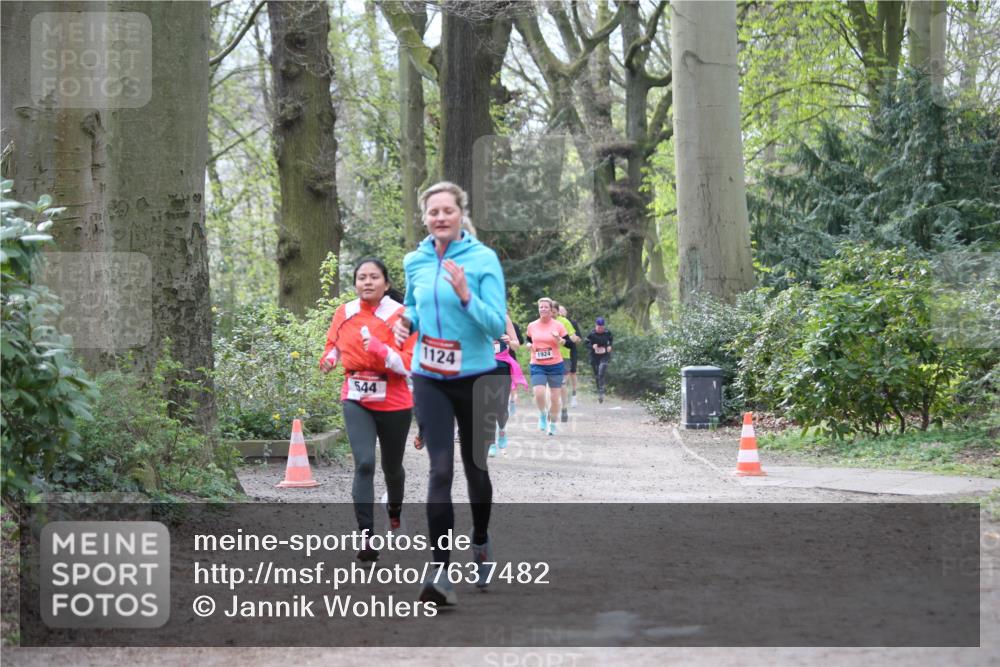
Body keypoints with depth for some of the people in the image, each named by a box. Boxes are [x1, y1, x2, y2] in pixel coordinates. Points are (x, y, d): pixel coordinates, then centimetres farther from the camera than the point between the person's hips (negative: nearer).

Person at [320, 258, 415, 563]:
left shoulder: (401, 315, -12)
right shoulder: (344, 314, 1)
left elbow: (411, 363, -17)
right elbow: (335, 343, 22)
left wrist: (378, 347, -29)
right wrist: (329, 358, -1)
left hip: (393, 403, -1)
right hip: (356, 400, 2)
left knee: (391, 466, 16)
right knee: (364, 464, -15)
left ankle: (395, 509, 49)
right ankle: (366, 536, -14)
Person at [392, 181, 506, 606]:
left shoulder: (483, 259, -9)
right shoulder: (414, 262, 3)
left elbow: (498, 325, -14)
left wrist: (465, 295, -29)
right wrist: (407, 322, -1)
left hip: (476, 378, -2)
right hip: (430, 380, 2)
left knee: (475, 466, 13)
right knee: (440, 470, -10)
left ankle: (481, 543, 40)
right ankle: (440, 573, -14)